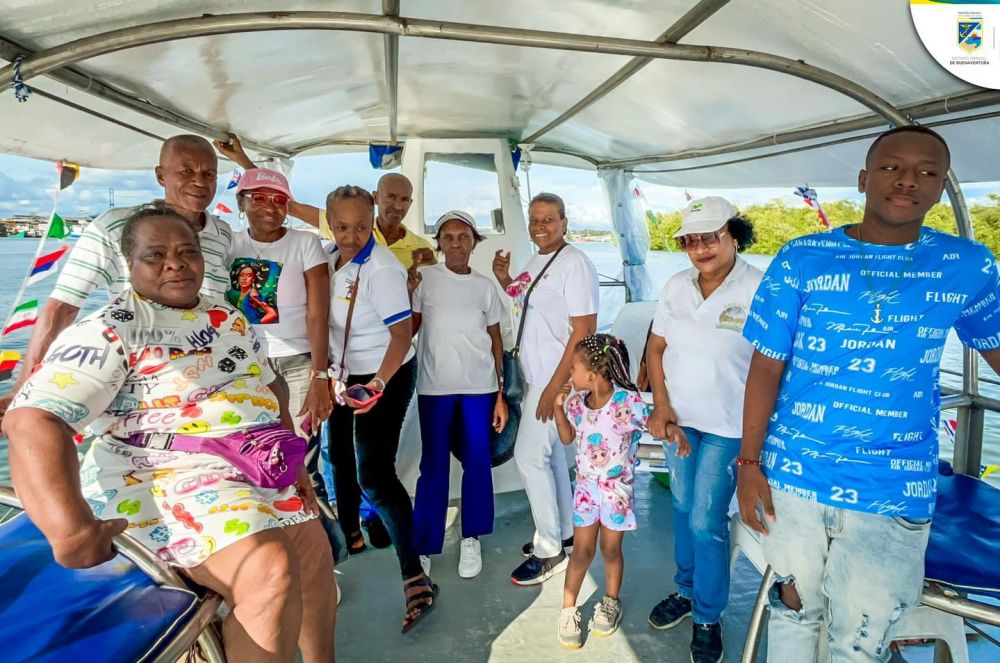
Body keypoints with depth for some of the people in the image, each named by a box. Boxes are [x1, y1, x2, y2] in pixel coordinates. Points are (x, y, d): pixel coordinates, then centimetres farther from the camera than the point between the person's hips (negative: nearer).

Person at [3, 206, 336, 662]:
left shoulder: (228, 319, 13)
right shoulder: (111, 330, -10)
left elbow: (268, 386, 21)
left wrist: (293, 461, 12)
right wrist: (71, 529, -32)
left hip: (259, 469, 8)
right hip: (163, 479, -8)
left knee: (315, 557, 14)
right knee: (270, 571, -28)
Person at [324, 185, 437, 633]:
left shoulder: (381, 269, -22)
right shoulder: (330, 257, 0)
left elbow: (402, 334, -24)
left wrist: (379, 383, -35)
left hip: (384, 379, -8)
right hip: (343, 375, 8)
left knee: (374, 476, -12)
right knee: (340, 459, 23)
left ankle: (415, 578, -2)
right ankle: (349, 533, 49)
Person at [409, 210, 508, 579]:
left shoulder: (485, 286, 7)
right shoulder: (423, 279, 1)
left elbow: (495, 341, 9)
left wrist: (501, 393, 5)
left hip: (479, 386, 2)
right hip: (434, 386, -1)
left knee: (477, 462, 5)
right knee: (433, 465, 3)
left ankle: (471, 539, 22)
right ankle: (423, 547, 15)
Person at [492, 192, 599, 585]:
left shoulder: (574, 264, -17)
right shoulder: (535, 262, 11)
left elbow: (584, 330, -21)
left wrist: (555, 386, -23)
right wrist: (503, 279, 5)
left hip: (556, 379, -9)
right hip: (535, 376, 9)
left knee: (529, 456, -6)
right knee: (549, 454, 16)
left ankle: (550, 552, 9)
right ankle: (563, 533, 32)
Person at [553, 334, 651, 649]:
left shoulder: (628, 400, -22)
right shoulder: (577, 402, -6)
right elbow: (567, 438, 10)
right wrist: (559, 407, -3)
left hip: (616, 488, -3)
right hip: (586, 485, 3)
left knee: (611, 549, 14)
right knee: (582, 550, 10)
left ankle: (611, 603, 39)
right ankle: (568, 609, 25)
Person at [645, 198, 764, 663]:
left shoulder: (759, 290, -17)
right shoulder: (676, 286, 0)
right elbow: (657, 347, 6)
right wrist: (661, 407, -3)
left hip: (729, 428, -5)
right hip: (680, 418, 5)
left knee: (706, 522, 1)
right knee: (682, 508, 18)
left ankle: (708, 618, 25)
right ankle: (686, 589, 41)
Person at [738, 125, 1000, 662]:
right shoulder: (801, 259, -6)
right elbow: (766, 367, -5)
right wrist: (749, 463, -6)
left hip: (893, 495, 1)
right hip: (792, 477, 0)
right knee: (794, 607, 19)